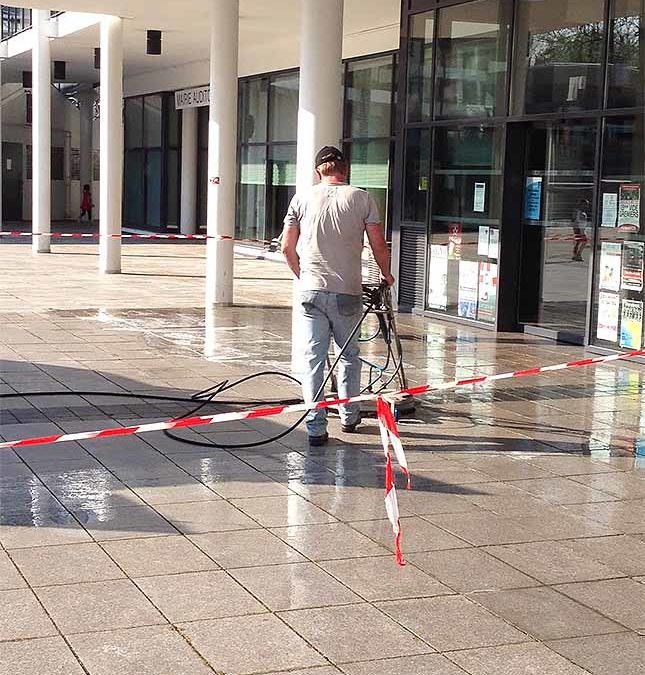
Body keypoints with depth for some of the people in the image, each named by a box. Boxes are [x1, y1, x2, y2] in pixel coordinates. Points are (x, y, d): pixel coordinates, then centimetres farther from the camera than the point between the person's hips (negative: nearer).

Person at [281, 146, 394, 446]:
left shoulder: (302, 198, 5)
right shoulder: (361, 198, 1)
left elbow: (287, 247, 5)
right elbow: (378, 246, 0)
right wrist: (386, 276, 18)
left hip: (311, 290, 1)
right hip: (348, 292, -1)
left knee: (313, 358, 4)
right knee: (349, 355, 17)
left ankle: (316, 428, 1)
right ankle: (349, 416, 29)